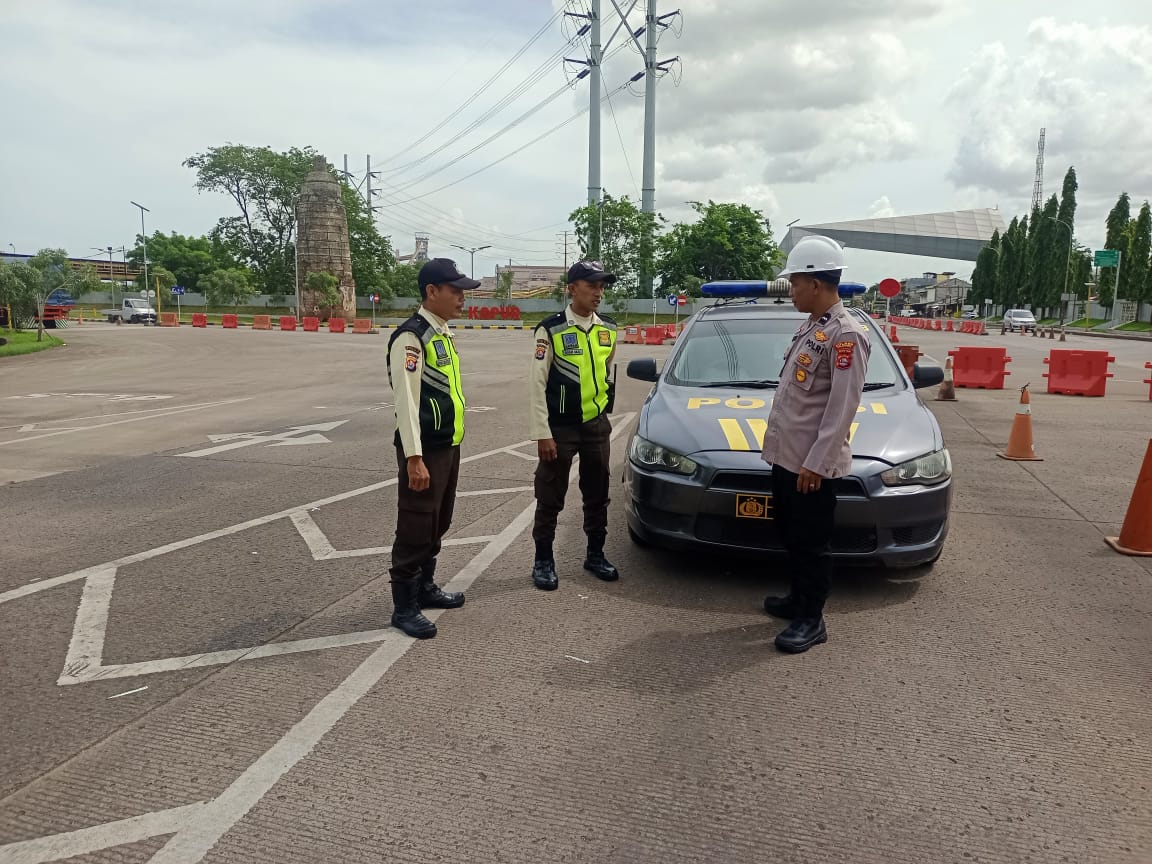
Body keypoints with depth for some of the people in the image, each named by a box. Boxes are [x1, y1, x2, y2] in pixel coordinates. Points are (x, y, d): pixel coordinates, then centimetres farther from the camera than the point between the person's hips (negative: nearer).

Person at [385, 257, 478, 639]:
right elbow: (406, 400, -21)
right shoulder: (410, 337, -16)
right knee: (415, 528, 0)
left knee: (437, 524, 19)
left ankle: (425, 587, 35)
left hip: (448, 447, 9)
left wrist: (451, 446, 18)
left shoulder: (443, 334, 12)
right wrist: (414, 457, -24)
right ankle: (404, 607, 13)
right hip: (425, 450, -9)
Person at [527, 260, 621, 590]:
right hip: (560, 427, -5)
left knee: (597, 495, 14)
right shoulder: (550, 330, -12)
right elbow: (536, 384, -13)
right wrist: (542, 434, -16)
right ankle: (543, 560, 18)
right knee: (550, 498, 5)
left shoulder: (609, 330, 4)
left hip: (597, 425, 5)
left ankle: (595, 554, 30)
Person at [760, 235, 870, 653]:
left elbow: (842, 407, -21)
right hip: (786, 456, 9)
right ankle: (799, 598, 36)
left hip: (811, 463, -9)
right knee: (791, 536, 19)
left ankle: (812, 621, 15)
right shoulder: (809, 327, 12)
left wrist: (816, 462, -22)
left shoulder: (846, 334, -17)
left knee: (811, 543, 3)